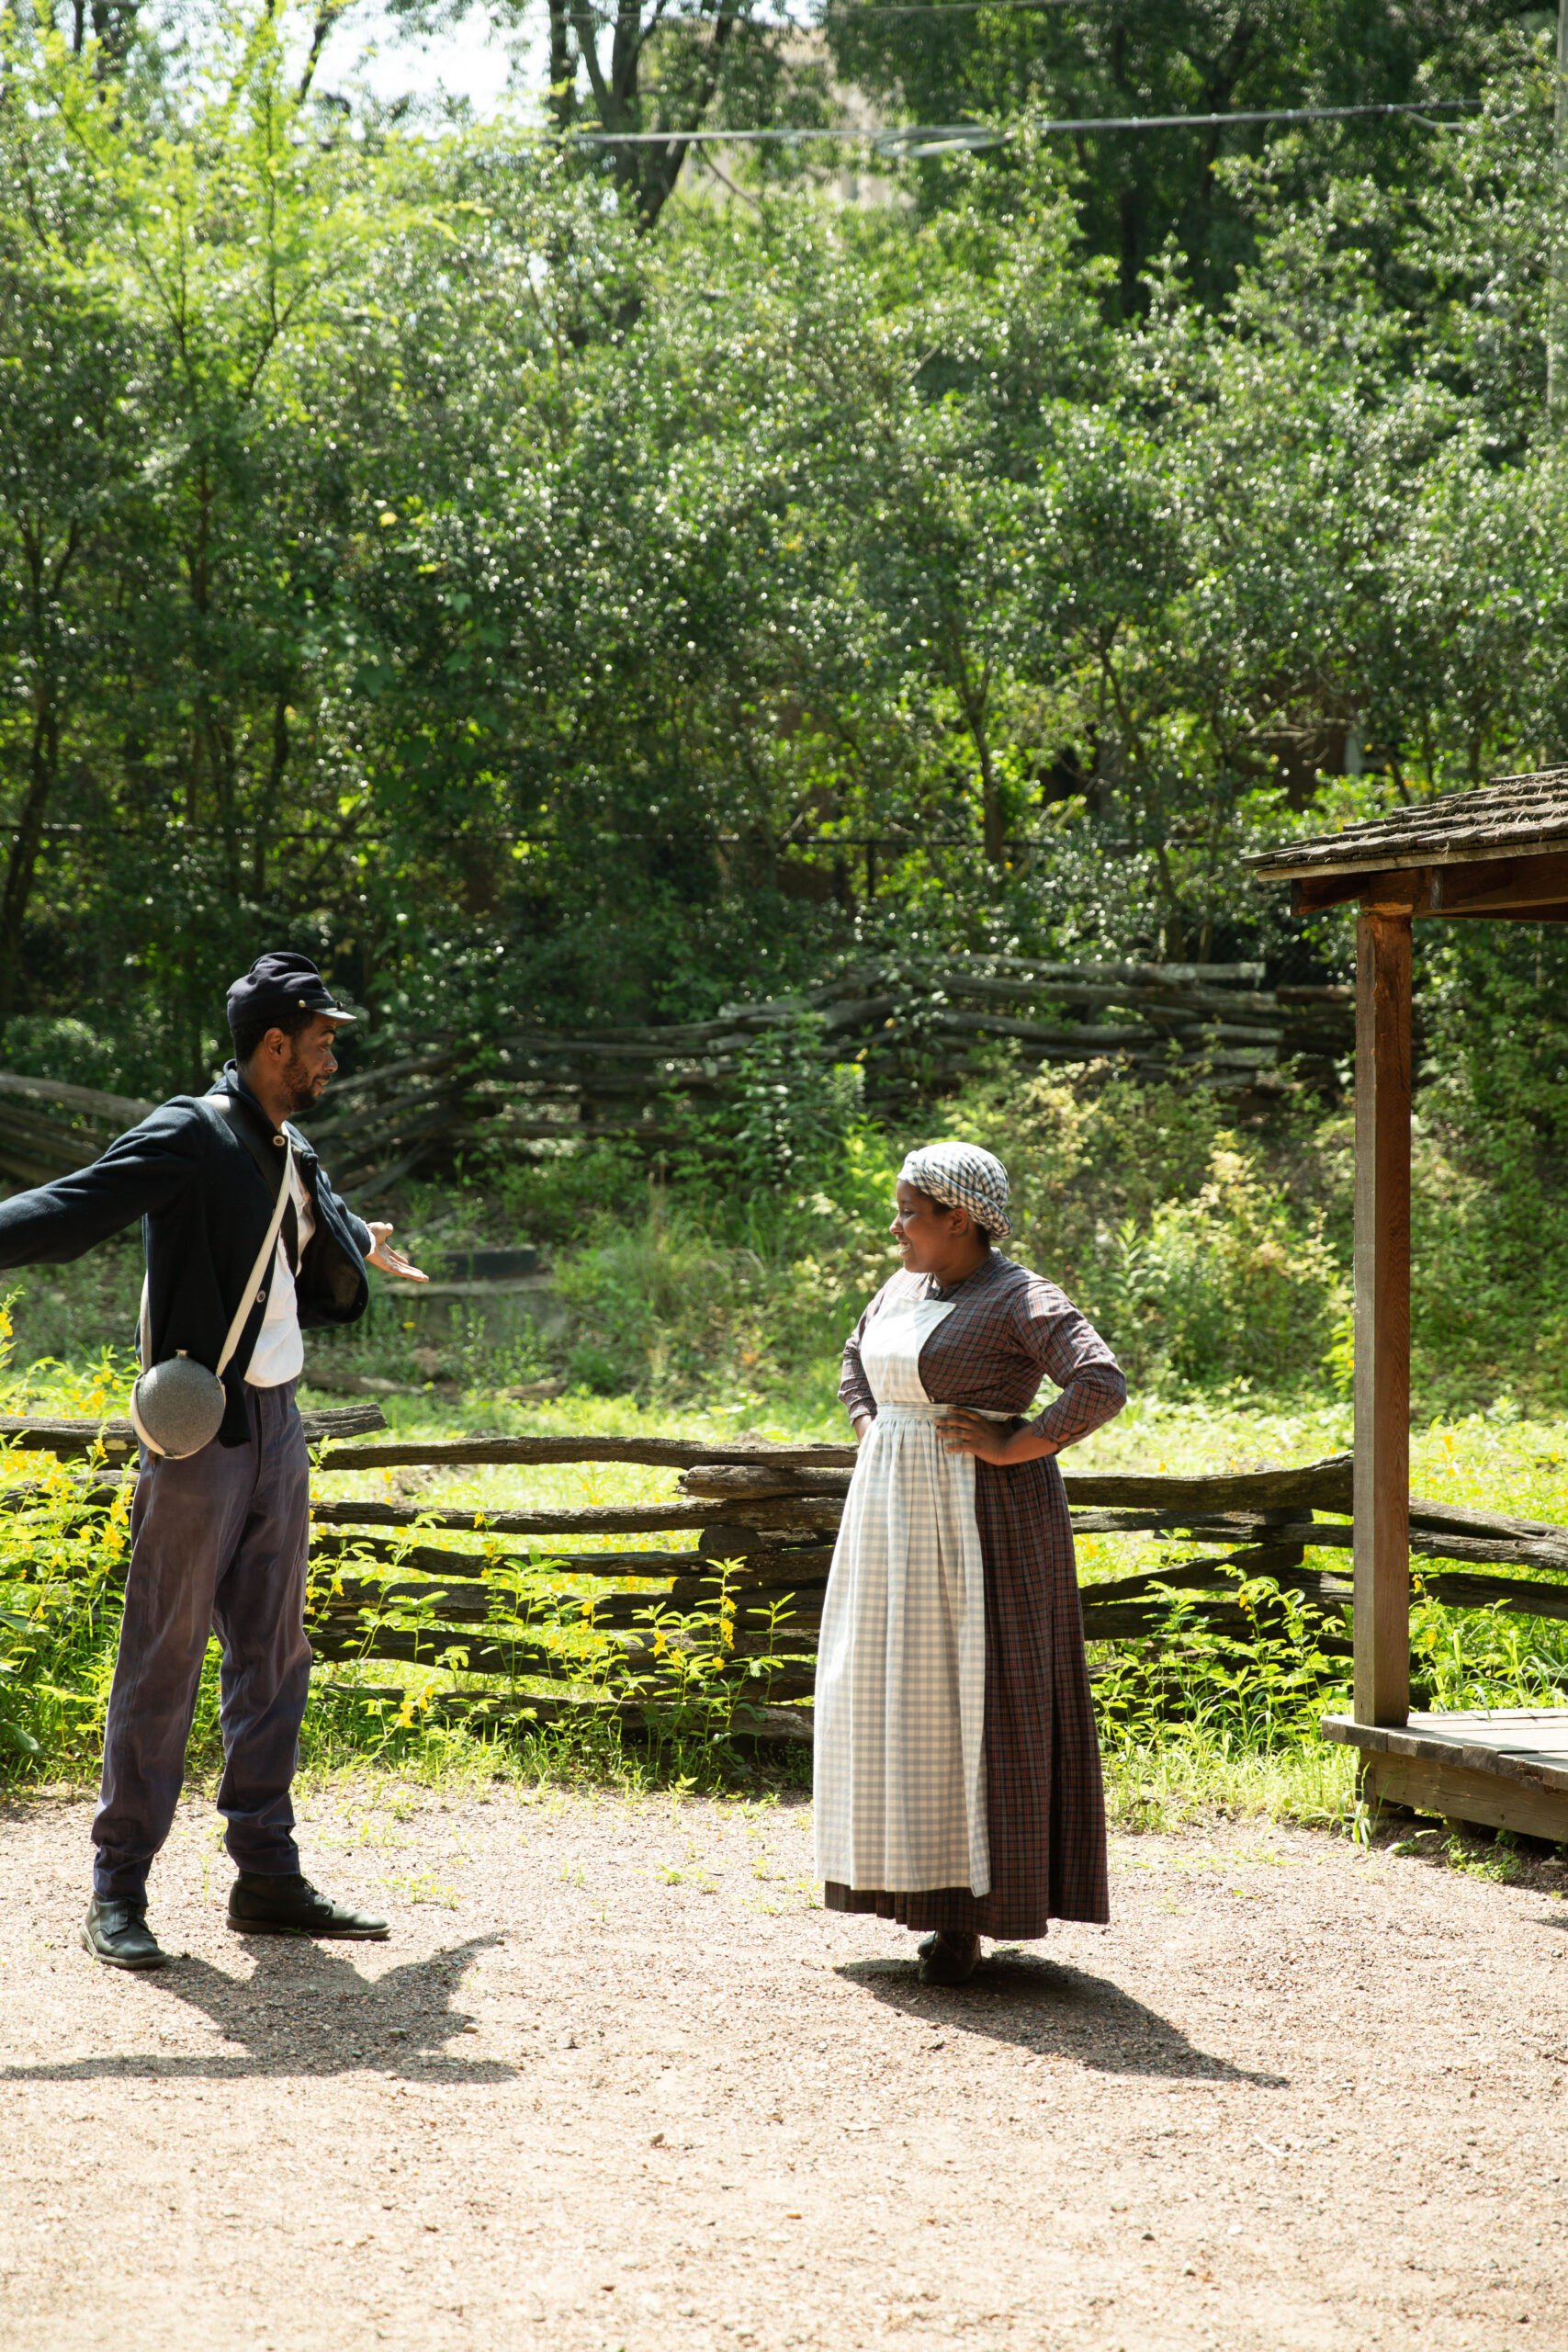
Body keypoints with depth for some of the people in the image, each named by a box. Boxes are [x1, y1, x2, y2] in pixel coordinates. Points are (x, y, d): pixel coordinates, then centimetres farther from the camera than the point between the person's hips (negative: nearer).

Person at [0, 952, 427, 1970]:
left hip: (277, 1427, 8)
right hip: (201, 1427, -8)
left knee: (274, 1656, 10)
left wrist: (366, 1246, 55)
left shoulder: (294, 1153, 13)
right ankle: (119, 1892, 2)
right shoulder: (190, 1137, -12)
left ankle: (268, 1877, 18)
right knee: (165, 1657, -4)